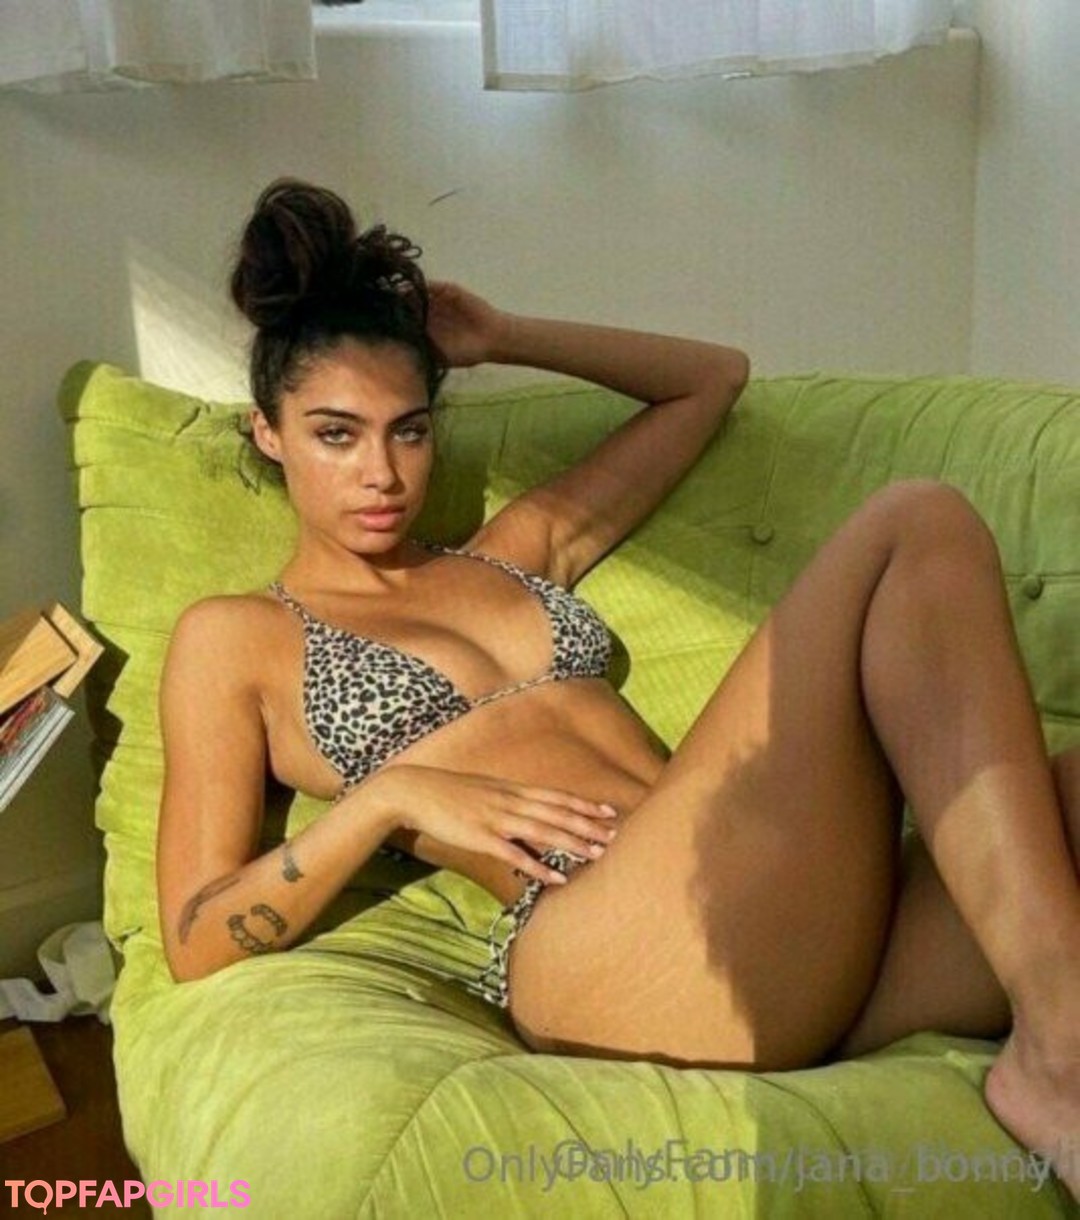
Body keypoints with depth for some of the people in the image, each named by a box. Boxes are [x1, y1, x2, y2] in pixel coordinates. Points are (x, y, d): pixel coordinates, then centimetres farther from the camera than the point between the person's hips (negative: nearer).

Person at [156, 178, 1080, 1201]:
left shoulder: (513, 555, 30)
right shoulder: (232, 639, 15)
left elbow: (713, 379, 38)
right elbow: (195, 942, 7)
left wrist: (505, 340, 29)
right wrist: (390, 797, -6)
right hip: (615, 962, -6)